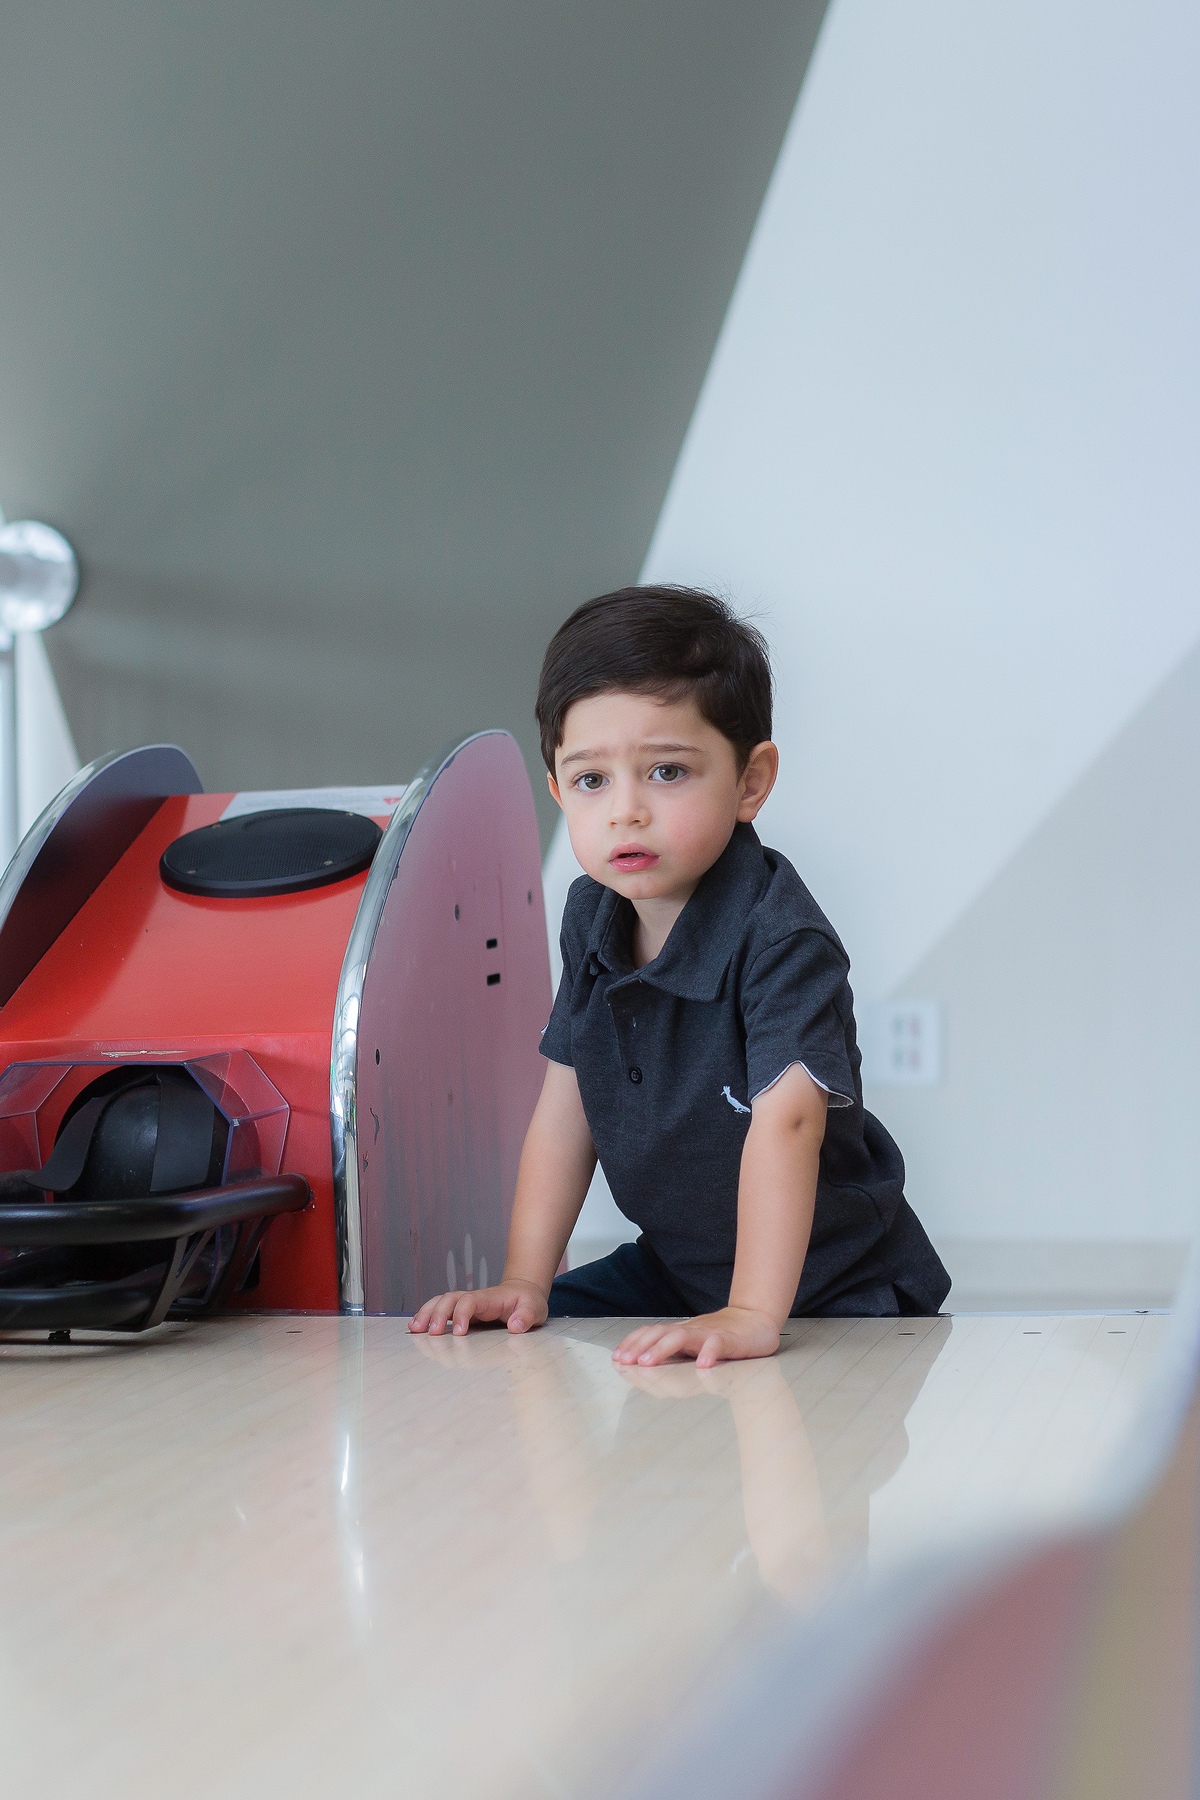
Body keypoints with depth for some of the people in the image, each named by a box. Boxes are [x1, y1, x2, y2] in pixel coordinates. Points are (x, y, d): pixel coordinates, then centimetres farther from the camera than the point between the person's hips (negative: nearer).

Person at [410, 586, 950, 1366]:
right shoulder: (592, 919, -2)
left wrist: (751, 1316, -42)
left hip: (829, 1286, -7)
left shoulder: (781, 937, -26)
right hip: (673, 1267, 7)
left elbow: (785, 1121, -35)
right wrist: (524, 1281, -3)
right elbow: (566, 1104, 2)